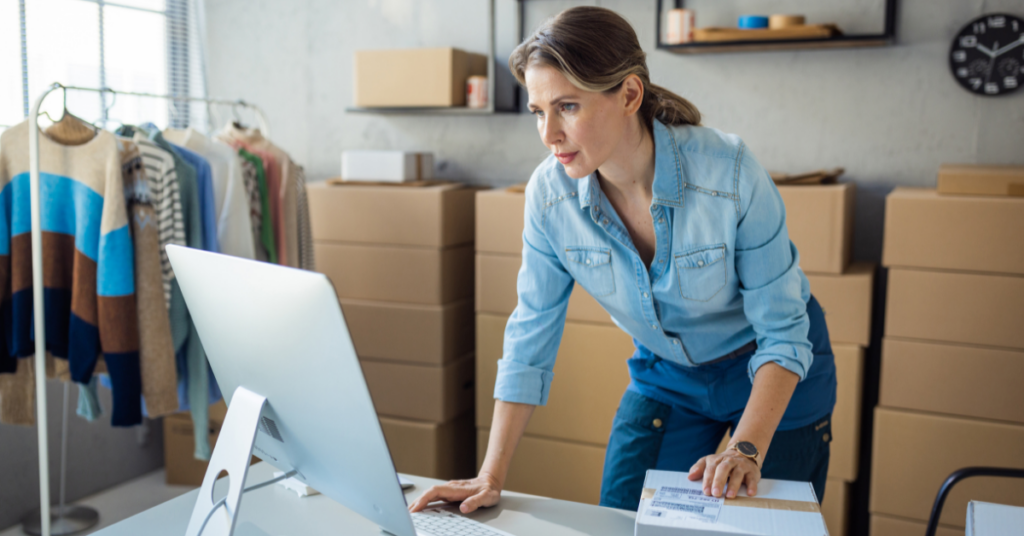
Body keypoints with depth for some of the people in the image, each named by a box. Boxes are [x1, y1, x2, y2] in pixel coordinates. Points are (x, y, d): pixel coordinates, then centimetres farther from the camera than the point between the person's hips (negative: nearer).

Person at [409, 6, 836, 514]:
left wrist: (747, 450, -34)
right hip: (665, 372, 3)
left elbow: (783, 331, -21)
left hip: (772, 369, -2)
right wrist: (491, 477, -16)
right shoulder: (549, 193, -20)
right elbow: (531, 336, -13)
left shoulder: (730, 173, -30)